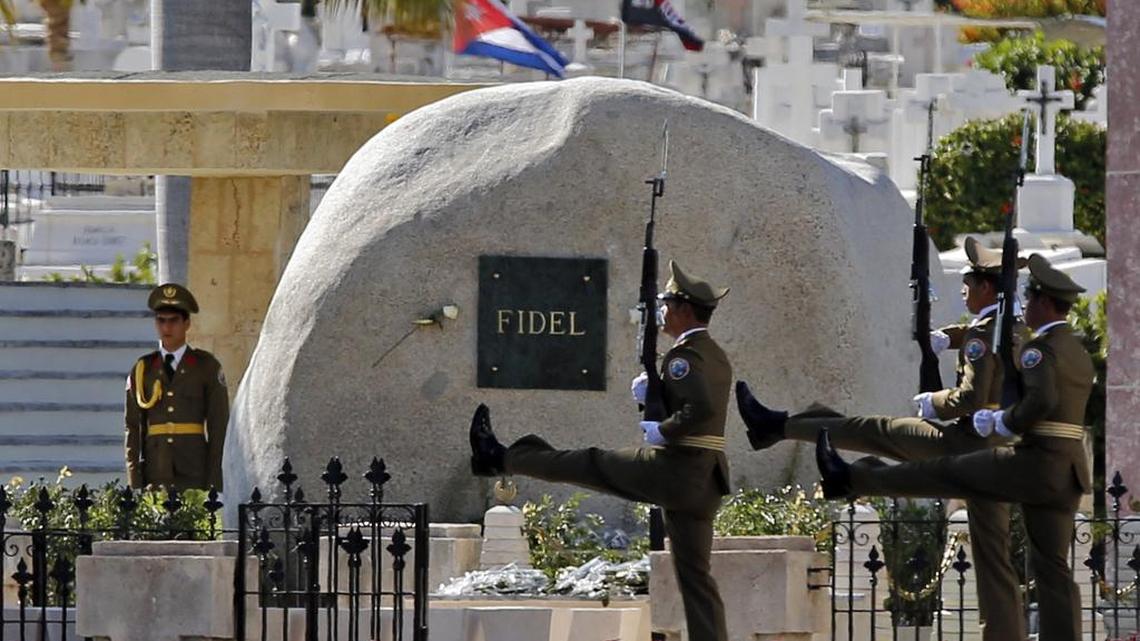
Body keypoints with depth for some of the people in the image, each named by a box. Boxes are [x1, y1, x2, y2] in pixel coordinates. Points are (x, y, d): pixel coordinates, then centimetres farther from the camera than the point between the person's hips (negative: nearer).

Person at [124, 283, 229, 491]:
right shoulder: (142, 370, 12)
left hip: (195, 475, -1)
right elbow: (133, 429, 9)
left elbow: (219, 426, 4)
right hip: (154, 477, 1)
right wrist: (135, 485, 1)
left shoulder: (207, 367, 7)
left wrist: (213, 485, -4)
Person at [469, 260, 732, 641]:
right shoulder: (717, 358, 17)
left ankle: (500, 459, 26)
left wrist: (661, 431, -16)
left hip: (673, 467, -8)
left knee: (589, 464, 10)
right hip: (705, 481, 8)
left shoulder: (684, 356, -13)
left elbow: (701, 408, -28)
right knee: (695, 574, 7)